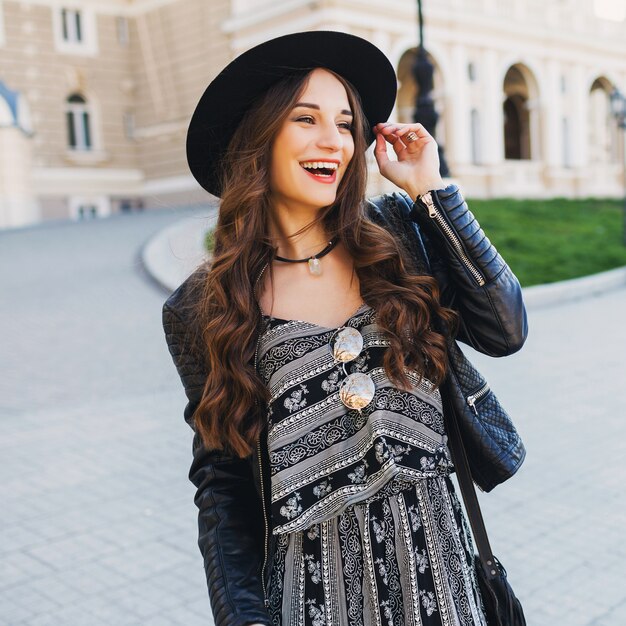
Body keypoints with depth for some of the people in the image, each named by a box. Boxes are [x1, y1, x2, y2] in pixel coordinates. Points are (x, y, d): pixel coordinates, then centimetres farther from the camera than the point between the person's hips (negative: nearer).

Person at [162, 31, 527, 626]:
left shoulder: (396, 234, -2)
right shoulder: (202, 310, -7)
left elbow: (504, 331, -11)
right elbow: (220, 479, -2)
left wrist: (430, 191, -9)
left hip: (430, 555, 3)